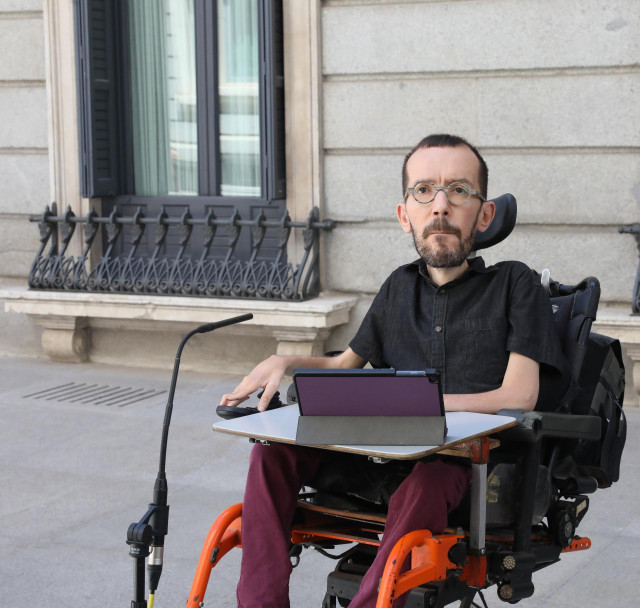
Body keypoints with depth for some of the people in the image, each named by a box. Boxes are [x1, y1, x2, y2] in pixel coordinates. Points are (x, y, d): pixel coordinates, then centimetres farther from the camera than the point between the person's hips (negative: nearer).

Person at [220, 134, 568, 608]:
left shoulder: (514, 284, 5)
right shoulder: (400, 288, 21)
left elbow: (517, 397, -7)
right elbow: (345, 365, 33)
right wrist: (284, 363, 11)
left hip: (468, 458, -5)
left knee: (427, 482, -40)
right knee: (275, 447, -18)